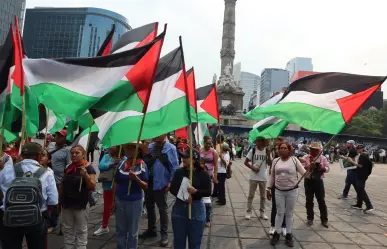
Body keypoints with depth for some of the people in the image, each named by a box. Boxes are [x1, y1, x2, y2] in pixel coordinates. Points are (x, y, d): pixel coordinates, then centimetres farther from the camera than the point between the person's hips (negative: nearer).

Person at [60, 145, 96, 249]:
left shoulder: (88, 168, -11)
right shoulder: (67, 168, 6)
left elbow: (93, 187, -16)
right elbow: (62, 185, 17)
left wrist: (86, 175, -29)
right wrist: (60, 199, 14)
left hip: (81, 205, -5)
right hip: (67, 204, 6)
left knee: (81, 231, 6)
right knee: (67, 230, 16)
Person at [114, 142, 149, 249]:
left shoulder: (142, 165, -9)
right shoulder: (121, 163, 0)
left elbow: (145, 186, -9)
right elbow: (116, 183, 8)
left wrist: (136, 178, -25)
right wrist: (113, 199, 7)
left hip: (135, 202, -3)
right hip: (120, 200, 3)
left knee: (132, 231, 9)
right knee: (120, 230, 14)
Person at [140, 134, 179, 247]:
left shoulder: (170, 148, -8)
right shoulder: (149, 146, 7)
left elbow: (174, 166, -9)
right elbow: (144, 161, 13)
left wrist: (171, 181, -14)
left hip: (161, 183, -6)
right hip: (148, 181, 6)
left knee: (162, 209, 5)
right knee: (149, 206, 17)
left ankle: (164, 234, 17)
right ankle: (151, 229, 34)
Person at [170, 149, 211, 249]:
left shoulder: (203, 174, -8)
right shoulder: (179, 172, 1)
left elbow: (208, 192, -9)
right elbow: (172, 189, -2)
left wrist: (195, 191, -26)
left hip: (196, 209, -2)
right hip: (179, 208, 3)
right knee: (178, 240, 14)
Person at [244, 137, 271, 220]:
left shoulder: (267, 151, -3)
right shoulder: (253, 150, -7)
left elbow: (270, 164, -4)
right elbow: (246, 162, -4)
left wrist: (268, 155, -20)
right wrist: (253, 168, -17)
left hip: (263, 177, 2)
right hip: (253, 177, -2)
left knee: (263, 196, 13)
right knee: (251, 195, 6)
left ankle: (262, 212, 26)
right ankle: (248, 212, 16)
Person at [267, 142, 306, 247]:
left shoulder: (294, 160, -5)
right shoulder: (275, 161, 1)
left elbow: (304, 172, -6)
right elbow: (272, 176, 8)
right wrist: (268, 189, 8)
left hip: (292, 191, -1)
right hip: (279, 191, 1)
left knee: (289, 213, 11)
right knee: (280, 212, 9)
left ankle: (288, 235, 25)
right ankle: (276, 233, 24)